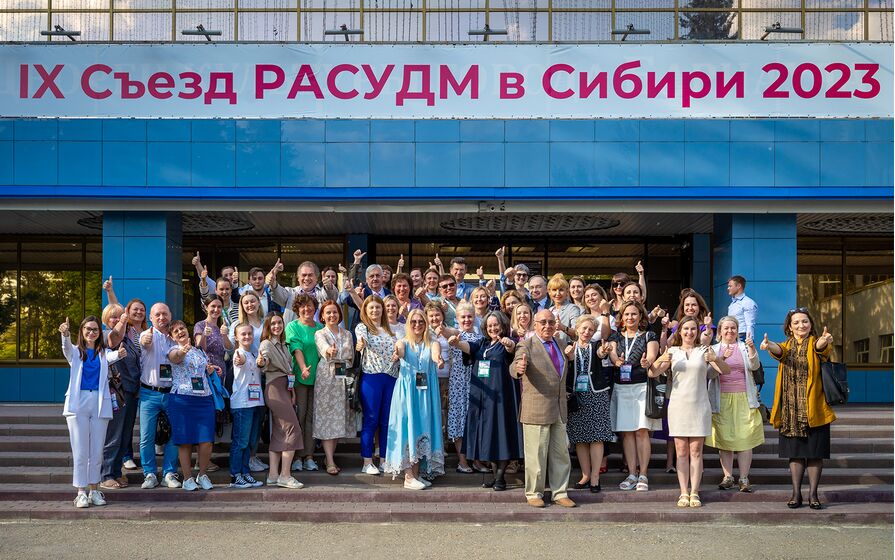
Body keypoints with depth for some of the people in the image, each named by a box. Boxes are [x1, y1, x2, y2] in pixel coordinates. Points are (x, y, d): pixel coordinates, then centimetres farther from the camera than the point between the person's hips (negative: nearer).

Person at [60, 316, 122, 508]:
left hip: (99, 403, 2)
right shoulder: (75, 351, 9)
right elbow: (67, 348, -14)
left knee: (97, 451, 5)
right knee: (80, 451, -4)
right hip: (78, 402, -2)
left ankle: (94, 490, 14)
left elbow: (112, 356, -10)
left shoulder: (104, 353, 13)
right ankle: (81, 492, -1)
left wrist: (119, 354, -36)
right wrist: (65, 334, -38)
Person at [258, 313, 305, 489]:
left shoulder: (283, 345, 20)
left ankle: (273, 475, 7)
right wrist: (261, 362, -47)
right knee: (293, 430, -13)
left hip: (285, 388, 8)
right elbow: (265, 364, -25)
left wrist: (292, 389, 16)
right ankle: (285, 476, -12)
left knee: (278, 433, 6)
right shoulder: (266, 344, -6)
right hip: (275, 387, -8)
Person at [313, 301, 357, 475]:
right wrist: (329, 350, -45)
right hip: (326, 377, -4)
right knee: (327, 417, -7)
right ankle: (330, 462, -8)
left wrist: (350, 377, 4)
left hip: (344, 378, 4)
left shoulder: (347, 334, 14)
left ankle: (330, 456, 16)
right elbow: (323, 347, -23)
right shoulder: (320, 334, 1)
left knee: (340, 416, 4)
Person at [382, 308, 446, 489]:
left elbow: (435, 354, -16)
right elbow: (400, 350, -19)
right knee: (408, 428, -7)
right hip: (407, 390, -2)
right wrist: (397, 354, -44)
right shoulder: (403, 342, 4)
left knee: (422, 430, 4)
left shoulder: (432, 344, 7)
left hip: (425, 391, 3)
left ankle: (417, 473, 13)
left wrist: (437, 358, -41)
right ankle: (408, 477, -7)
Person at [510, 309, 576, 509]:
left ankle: (560, 493, 20)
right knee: (536, 455, 1)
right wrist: (519, 368, -44)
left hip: (559, 410, 7)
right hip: (536, 409, -6)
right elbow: (514, 367, -25)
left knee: (561, 454, 10)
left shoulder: (559, 344, 14)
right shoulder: (526, 345, -8)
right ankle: (533, 494, 14)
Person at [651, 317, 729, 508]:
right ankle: (683, 493, 4)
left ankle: (694, 493, 3)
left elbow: (726, 371, -1)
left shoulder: (704, 351, 6)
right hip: (678, 405, 1)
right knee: (681, 452, 1)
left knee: (696, 451, 0)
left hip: (699, 406, 0)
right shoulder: (672, 351, 7)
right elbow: (652, 374, 0)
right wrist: (661, 361, -20)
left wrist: (716, 359, -21)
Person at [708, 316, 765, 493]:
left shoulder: (744, 348, 10)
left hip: (743, 399, 0)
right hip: (722, 400, 1)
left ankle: (744, 478, 0)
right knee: (724, 438, 0)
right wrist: (722, 358, -18)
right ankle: (728, 477, 8)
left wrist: (752, 349, -23)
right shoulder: (714, 349, 11)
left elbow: (754, 366, -6)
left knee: (745, 439, -4)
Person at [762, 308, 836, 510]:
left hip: (814, 408, -2)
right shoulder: (787, 345, 10)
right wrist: (769, 346, -40)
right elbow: (779, 351, -14)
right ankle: (796, 493, 14)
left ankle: (813, 494, 10)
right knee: (795, 452, 6)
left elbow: (821, 346, -22)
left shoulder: (815, 343, 3)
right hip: (791, 410, 2)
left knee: (815, 452, 1)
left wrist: (824, 341, -48)